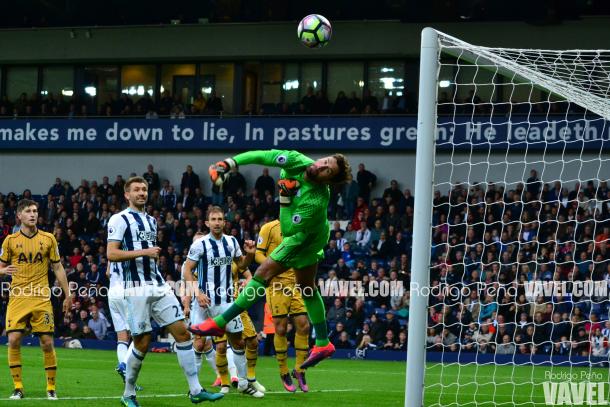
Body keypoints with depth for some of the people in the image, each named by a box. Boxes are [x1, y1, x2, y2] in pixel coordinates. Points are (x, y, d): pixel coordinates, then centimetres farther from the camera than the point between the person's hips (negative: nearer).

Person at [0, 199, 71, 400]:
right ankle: (18, 387, 0)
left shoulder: (48, 239, 5)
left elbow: (58, 268, 10)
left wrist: (67, 294, 7)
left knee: (47, 342, -3)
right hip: (18, 298, 0)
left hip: (42, 299, 0)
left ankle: (51, 388, 9)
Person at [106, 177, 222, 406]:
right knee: (143, 343, -6)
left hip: (158, 285, 7)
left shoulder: (151, 221, 21)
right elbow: (111, 254, -14)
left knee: (182, 332, -3)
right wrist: (144, 252, -17)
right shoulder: (120, 220, -3)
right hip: (137, 289, -7)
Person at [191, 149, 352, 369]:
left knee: (264, 273, -11)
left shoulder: (317, 200, -36)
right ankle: (323, 343, 30)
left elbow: (291, 230, -31)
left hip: (302, 240, -9)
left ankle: (220, 323, -5)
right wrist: (228, 164, -18)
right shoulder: (297, 161, -20)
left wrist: (286, 197, -32)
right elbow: (262, 156, -13)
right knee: (307, 288, 19)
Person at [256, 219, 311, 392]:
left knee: (303, 325, -5)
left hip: (297, 284, 5)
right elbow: (258, 254, -5)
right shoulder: (270, 228, -2)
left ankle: (299, 370, 9)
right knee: (281, 329, -2)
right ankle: (284, 373, 11)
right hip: (277, 283, -5)